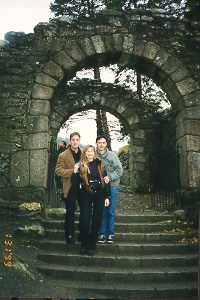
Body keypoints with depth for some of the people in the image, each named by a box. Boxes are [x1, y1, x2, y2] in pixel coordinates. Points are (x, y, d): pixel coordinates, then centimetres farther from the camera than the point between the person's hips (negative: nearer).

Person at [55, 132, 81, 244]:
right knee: (70, 212, 5)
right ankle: (70, 234, 18)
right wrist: (72, 171, -19)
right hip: (70, 188, -3)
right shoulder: (63, 156, -3)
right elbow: (58, 170, -8)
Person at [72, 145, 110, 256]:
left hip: (99, 194, 1)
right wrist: (75, 172, -15)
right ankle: (84, 244, 15)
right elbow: (75, 181, 1)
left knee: (97, 220, 5)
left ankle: (92, 245, 19)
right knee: (85, 220, -3)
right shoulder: (81, 165, 2)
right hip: (85, 194, -1)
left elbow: (105, 180, 4)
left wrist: (107, 196, 0)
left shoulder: (100, 164, 4)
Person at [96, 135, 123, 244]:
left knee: (111, 211, 5)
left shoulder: (112, 155, -1)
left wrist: (109, 177, -16)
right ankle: (103, 233, 17)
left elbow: (119, 170, -3)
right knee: (101, 211, 6)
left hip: (112, 187, 0)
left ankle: (110, 234, 16)